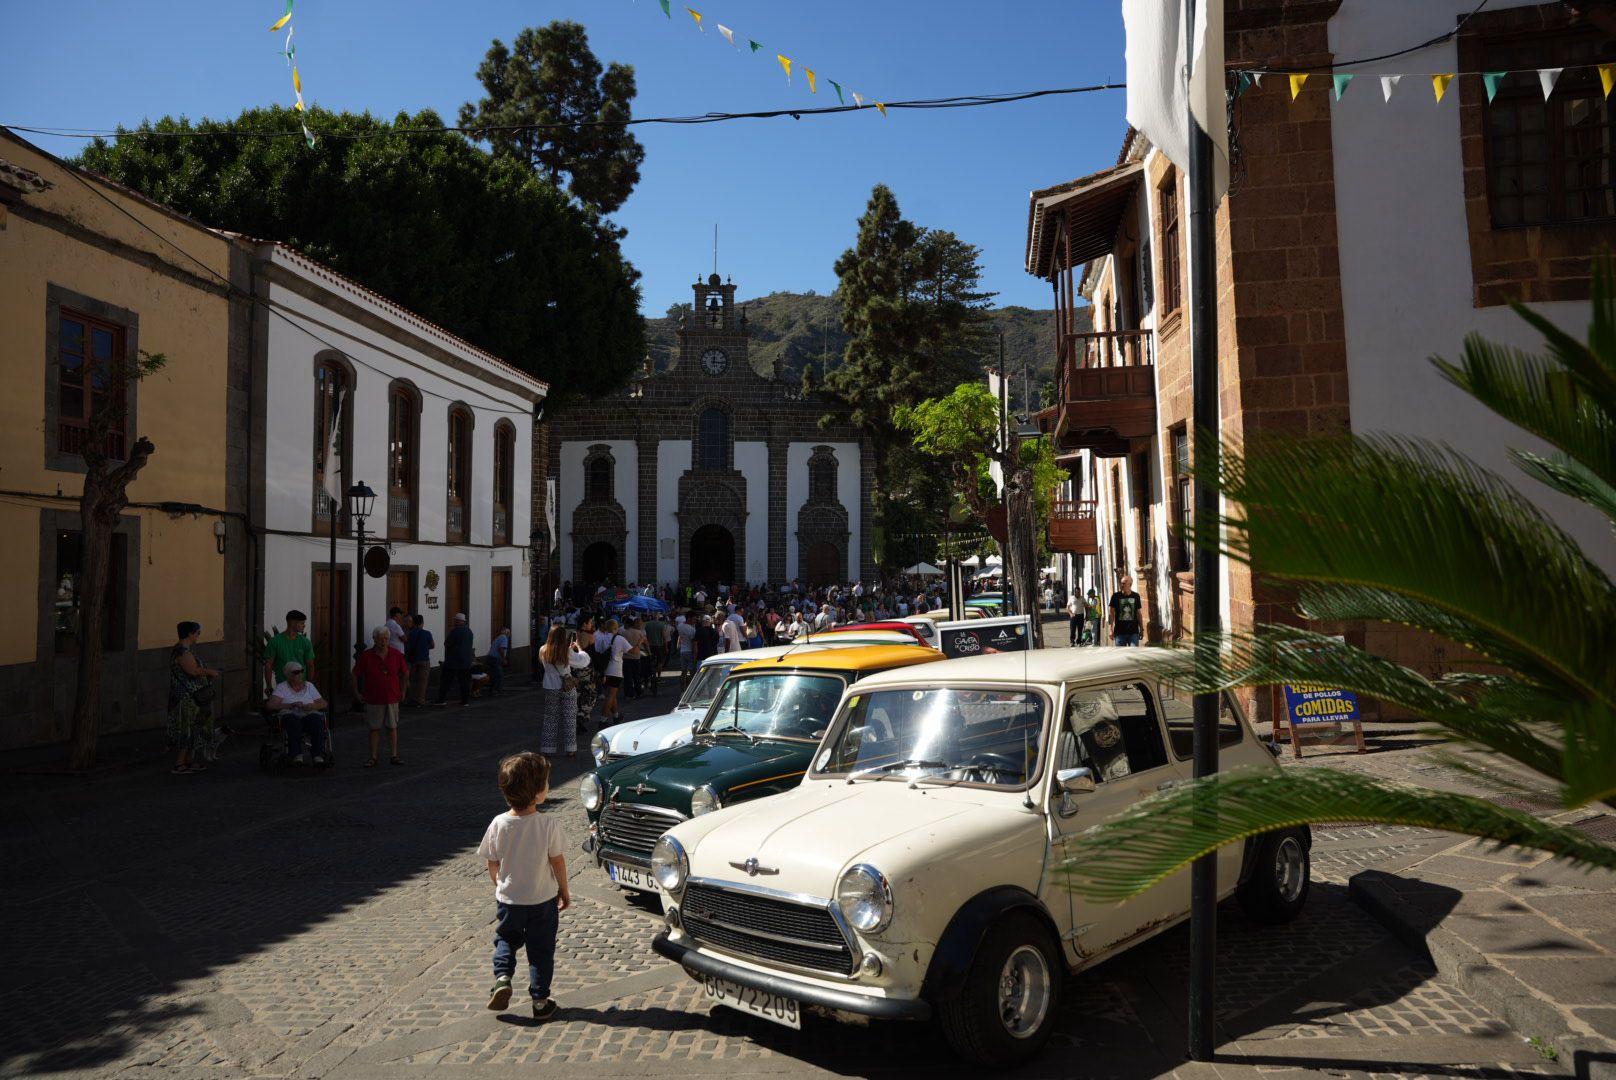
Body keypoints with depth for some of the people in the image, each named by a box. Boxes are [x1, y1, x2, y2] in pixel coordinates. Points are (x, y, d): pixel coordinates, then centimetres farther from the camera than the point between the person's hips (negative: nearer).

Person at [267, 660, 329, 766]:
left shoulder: (309, 686, 22)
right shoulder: (281, 687, 14)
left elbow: (324, 704, 17)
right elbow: (271, 705, -2)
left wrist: (312, 706, -5)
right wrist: (291, 705, -15)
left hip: (309, 715, 2)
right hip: (289, 716, -2)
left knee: (316, 719, -35)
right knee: (293, 720, -39)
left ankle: (318, 755, -44)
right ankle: (296, 755, -48)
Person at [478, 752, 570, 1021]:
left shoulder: (498, 824, -15)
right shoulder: (549, 824, -22)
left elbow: (492, 863, -4)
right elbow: (557, 861, -11)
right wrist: (564, 890, 5)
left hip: (508, 900, 2)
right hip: (543, 900, -2)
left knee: (506, 939, 27)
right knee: (541, 950, 15)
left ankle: (502, 977, 7)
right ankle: (540, 1001, 21)